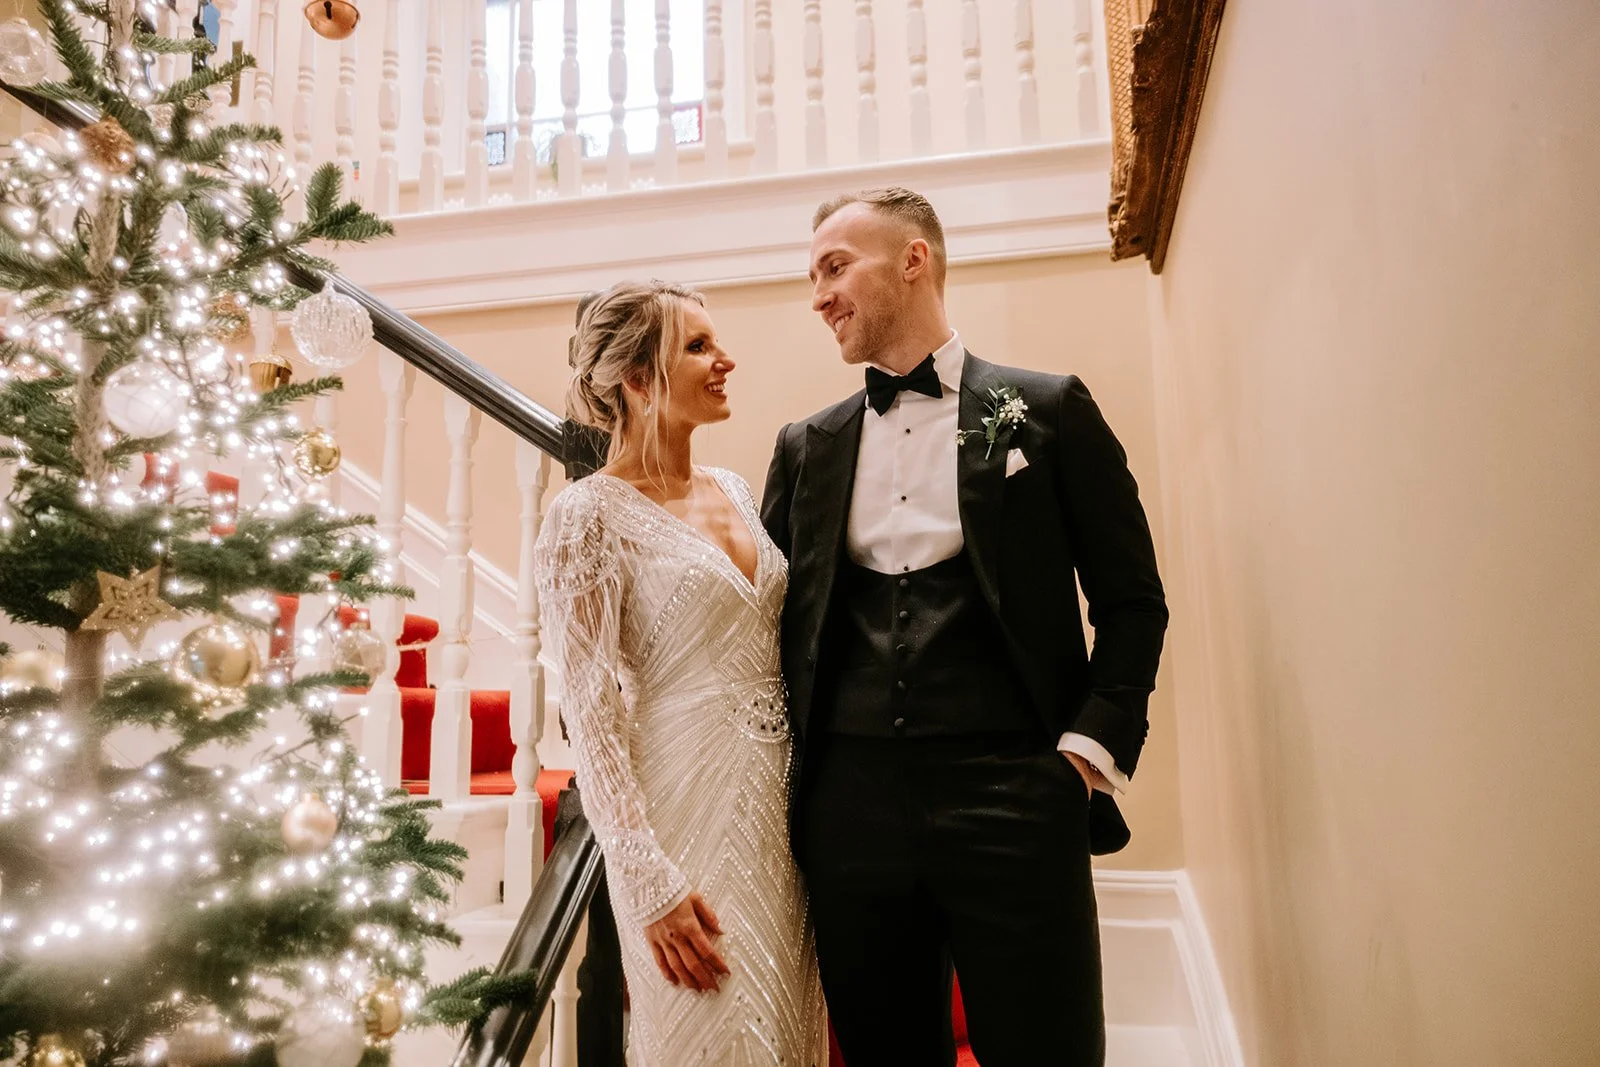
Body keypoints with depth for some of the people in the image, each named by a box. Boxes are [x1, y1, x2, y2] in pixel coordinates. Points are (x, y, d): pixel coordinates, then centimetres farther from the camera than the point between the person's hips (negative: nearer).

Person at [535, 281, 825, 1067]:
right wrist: (650, 883, -16)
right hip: (687, 810, -6)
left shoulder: (735, 492, 9)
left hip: (782, 805, 7)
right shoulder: (589, 515, -11)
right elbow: (593, 713, -14)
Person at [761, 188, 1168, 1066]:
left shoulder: (1048, 410, 3)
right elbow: (774, 613, 15)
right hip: (851, 804, 3)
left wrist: (1089, 749, -6)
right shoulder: (805, 446, 12)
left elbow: (1132, 599, 4)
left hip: (1011, 797, -3)